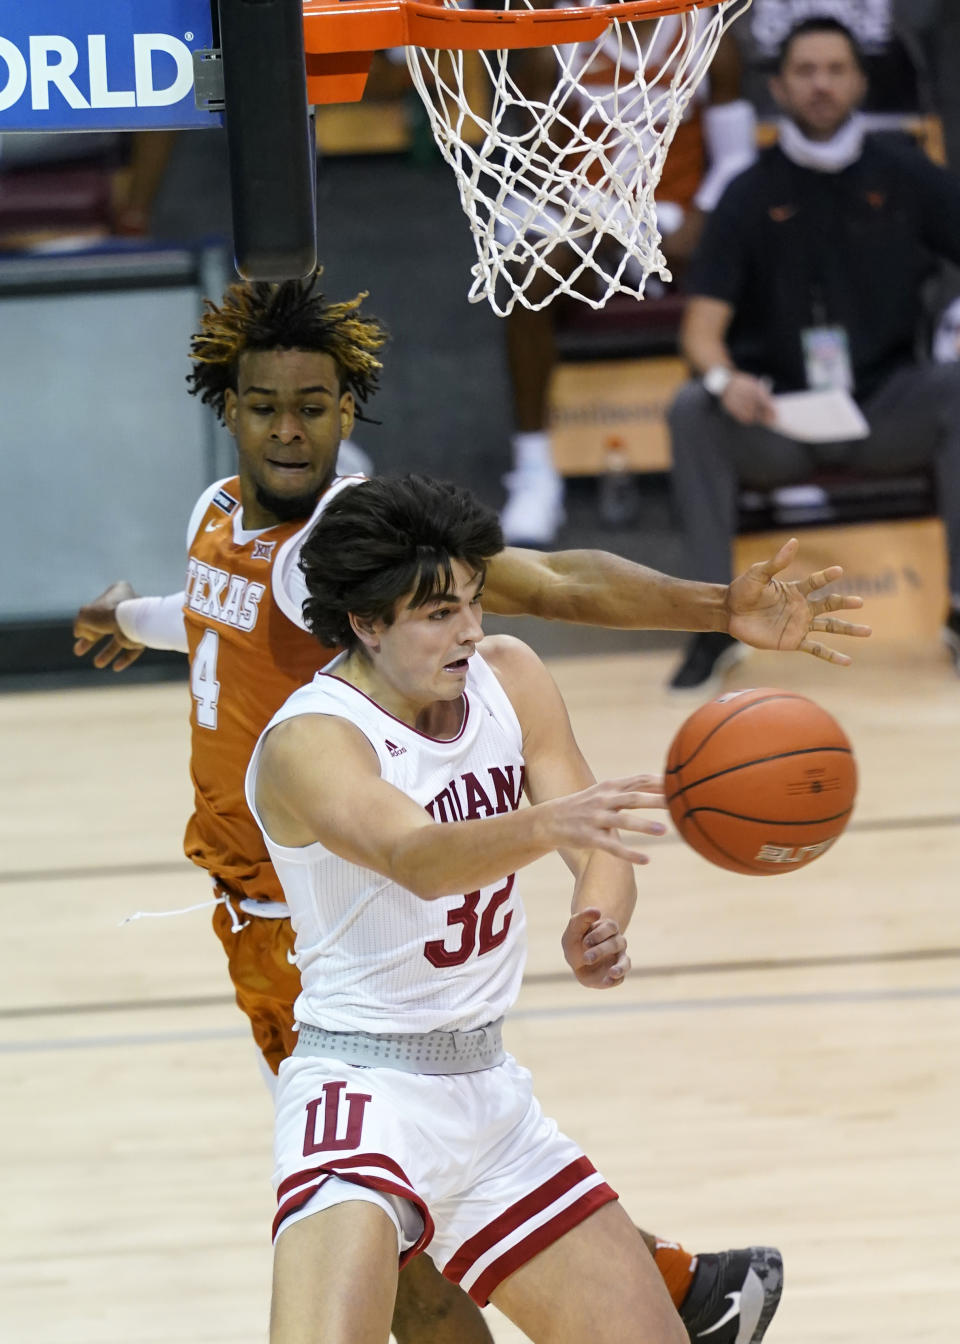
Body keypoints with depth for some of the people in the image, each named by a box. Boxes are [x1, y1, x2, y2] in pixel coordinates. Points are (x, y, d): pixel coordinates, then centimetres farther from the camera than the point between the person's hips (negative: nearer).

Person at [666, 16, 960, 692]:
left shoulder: (905, 177, 4)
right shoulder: (751, 194, 2)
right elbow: (703, 328, -5)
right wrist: (724, 380, -29)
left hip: (886, 408, 1)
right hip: (777, 419, -1)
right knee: (692, 411, -30)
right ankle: (717, 622, -25)